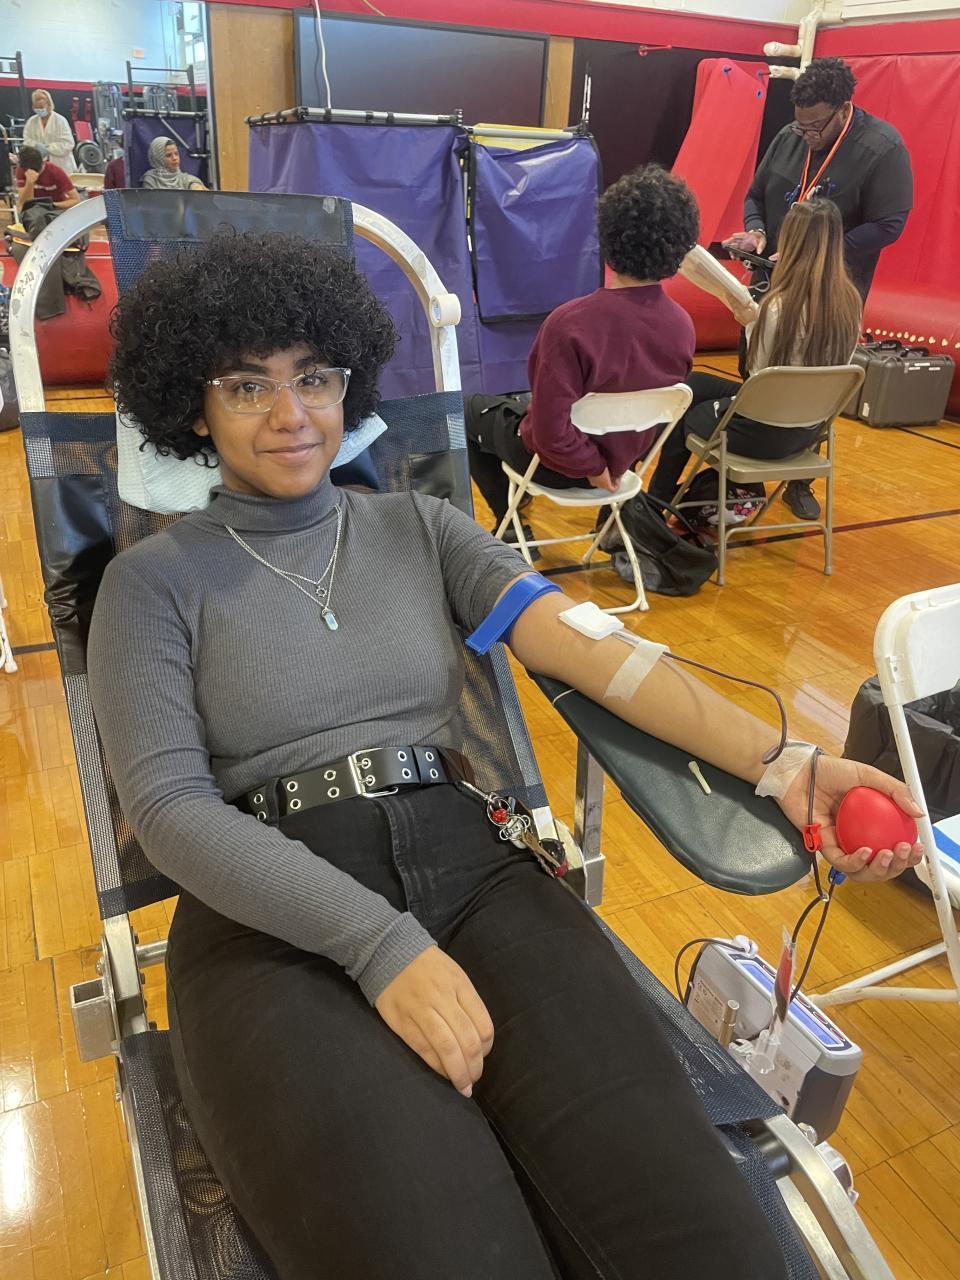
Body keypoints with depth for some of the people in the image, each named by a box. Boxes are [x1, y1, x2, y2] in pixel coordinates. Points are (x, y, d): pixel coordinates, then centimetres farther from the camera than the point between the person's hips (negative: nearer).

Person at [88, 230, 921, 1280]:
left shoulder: (421, 528, 14)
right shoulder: (154, 580, 7)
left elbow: (576, 640, 0)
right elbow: (168, 807, -5)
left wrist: (773, 758, -15)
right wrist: (383, 947, -17)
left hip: (471, 873, 2)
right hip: (274, 928, -1)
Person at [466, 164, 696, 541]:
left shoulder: (570, 323, -33)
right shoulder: (682, 326, -14)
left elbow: (553, 432, -33)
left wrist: (592, 468, -15)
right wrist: (611, 459, 15)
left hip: (558, 464, -6)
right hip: (625, 458, 6)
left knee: (469, 409, 22)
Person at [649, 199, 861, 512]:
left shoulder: (780, 305, -25)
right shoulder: (851, 301, -4)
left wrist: (751, 321, -2)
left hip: (765, 430, -7)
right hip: (809, 429, 7)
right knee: (695, 384, 25)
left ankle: (658, 499, 38)